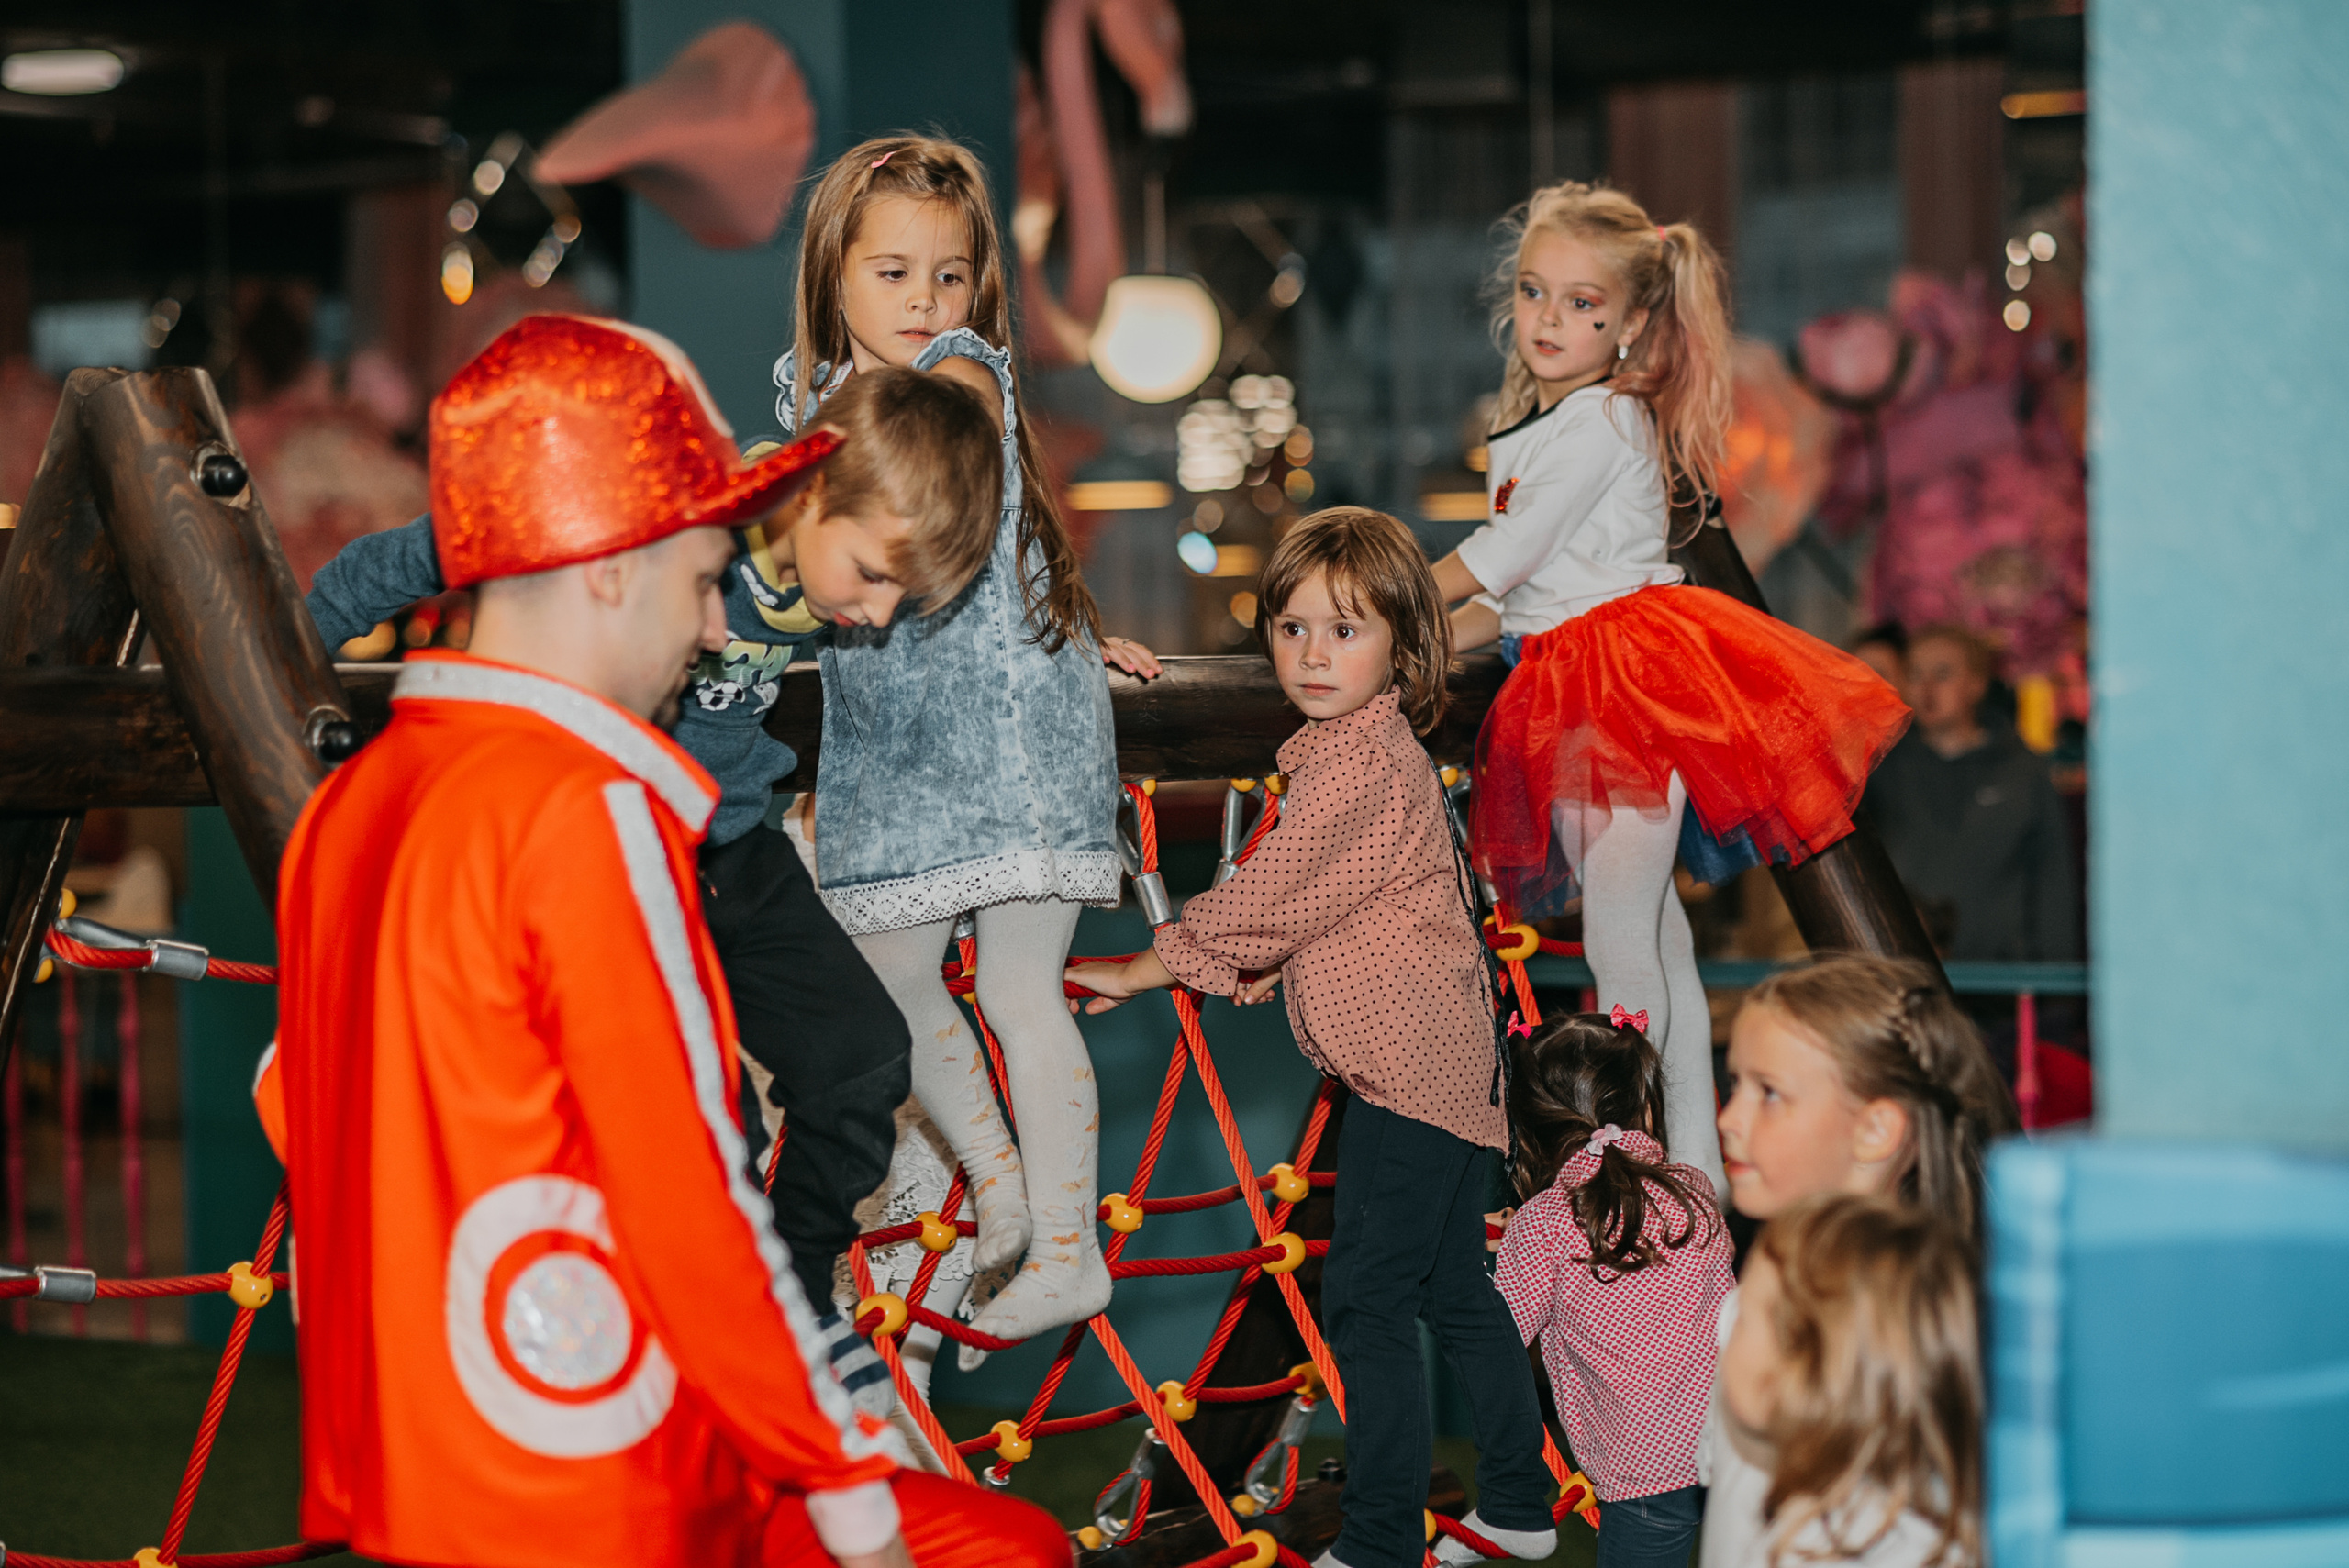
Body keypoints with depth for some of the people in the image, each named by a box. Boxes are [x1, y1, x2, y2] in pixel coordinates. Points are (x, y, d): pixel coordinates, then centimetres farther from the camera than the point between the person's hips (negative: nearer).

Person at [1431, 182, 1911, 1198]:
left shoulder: (1606, 421, -12)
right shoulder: (1534, 433, 17)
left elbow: (1504, 555, -14)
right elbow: (1522, 589, 21)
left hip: (1634, 680, -10)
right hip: (1573, 693, 10)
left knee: (1619, 942, -9)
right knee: (1654, 934, 12)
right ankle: (1692, 1159, 17)